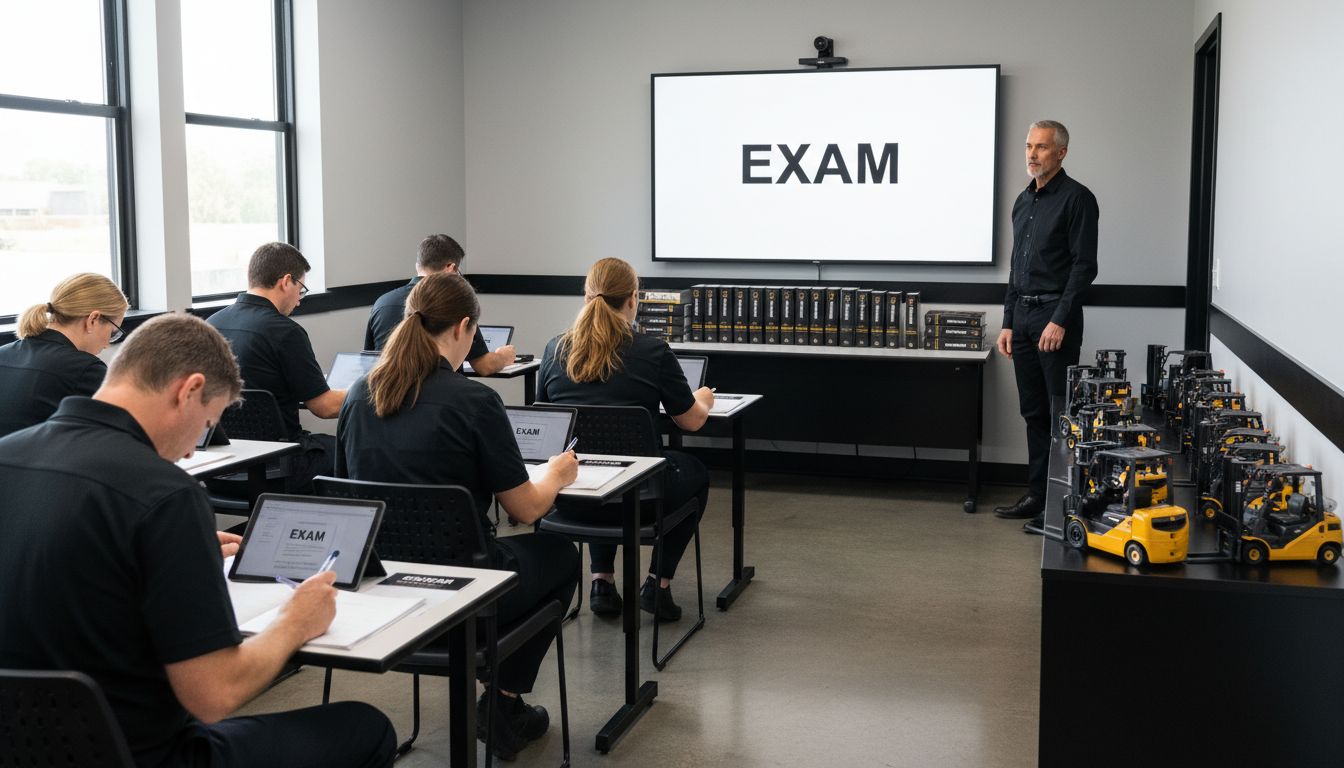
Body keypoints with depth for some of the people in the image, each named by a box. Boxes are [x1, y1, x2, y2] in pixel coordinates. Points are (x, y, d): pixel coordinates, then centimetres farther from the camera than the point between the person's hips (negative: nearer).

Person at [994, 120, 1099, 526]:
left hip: (1055, 317, -8)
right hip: (1022, 316, 8)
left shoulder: (1076, 198, -8)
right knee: (1034, 412, 11)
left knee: (1061, 414, -5)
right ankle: (1038, 495, 17)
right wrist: (1008, 322, 15)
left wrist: (1060, 320, -19)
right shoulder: (1024, 201, 16)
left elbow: (1084, 266, -13)